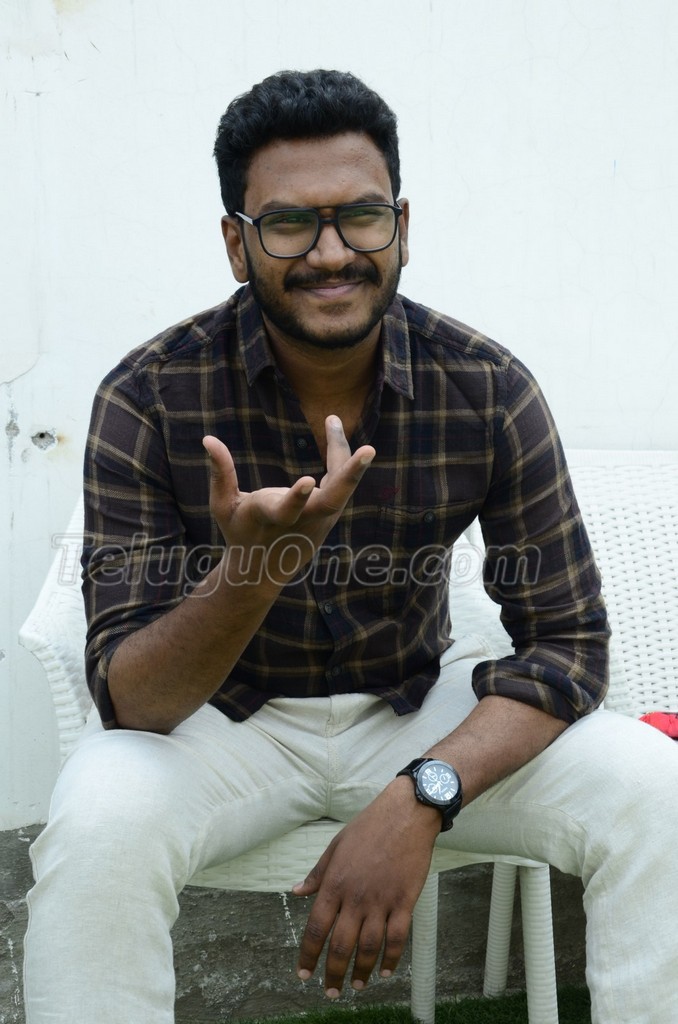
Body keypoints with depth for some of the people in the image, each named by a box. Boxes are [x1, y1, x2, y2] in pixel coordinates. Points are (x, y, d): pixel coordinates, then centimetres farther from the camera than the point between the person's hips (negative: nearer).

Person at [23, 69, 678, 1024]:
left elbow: (568, 639, -11)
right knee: (98, 828, -32)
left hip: (419, 703, 2)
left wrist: (420, 798, -27)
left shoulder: (490, 391, -14)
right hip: (219, 713, -1)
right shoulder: (148, 398, -19)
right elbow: (126, 700, -20)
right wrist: (248, 574, -42)